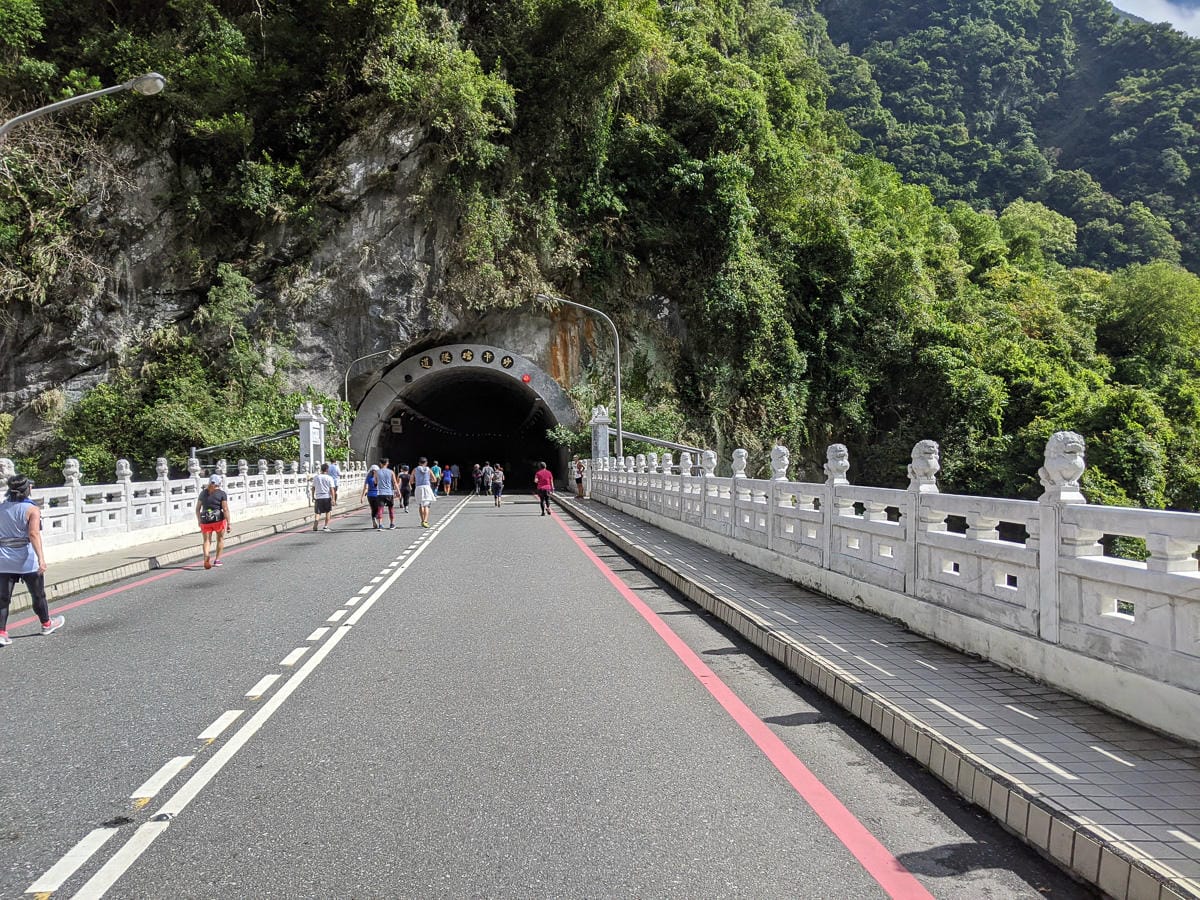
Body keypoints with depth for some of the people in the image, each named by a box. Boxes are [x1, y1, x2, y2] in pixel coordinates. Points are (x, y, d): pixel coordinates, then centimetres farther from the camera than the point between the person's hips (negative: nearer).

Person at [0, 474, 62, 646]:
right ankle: (46, 624, 32)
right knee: (38, 594, 14)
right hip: (26, 560, -4)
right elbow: (34, 534, -23)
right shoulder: (32, 509, -11)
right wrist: (41, 558, -29)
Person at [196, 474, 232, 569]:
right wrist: (229, 523, -11)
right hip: (218, 520, -3)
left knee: (206, 541, 6)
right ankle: (217, 560, 17)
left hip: (205, 521, 3)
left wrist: (199, 521, 24)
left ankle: (206, 558, -20)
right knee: (220, 539, 17)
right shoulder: (222, 494, -5)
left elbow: (197, 509, 12)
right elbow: (225, 509, -12)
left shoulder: (203, 493, 8)